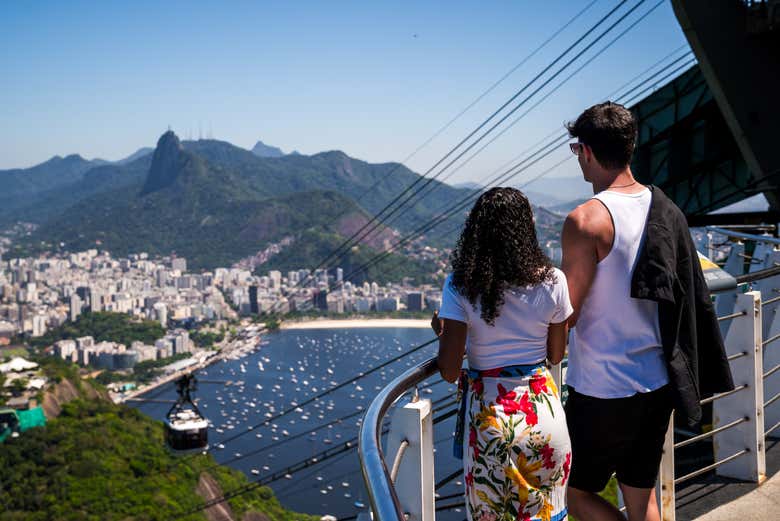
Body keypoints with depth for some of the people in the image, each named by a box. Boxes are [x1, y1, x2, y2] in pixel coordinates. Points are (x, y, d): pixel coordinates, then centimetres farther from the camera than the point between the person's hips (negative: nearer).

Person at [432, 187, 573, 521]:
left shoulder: (460, 286, -11)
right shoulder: (552, 281, -6)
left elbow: (449, 372, -10)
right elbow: (556, 356, 6)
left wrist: (441, 332, 9)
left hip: (488, 415, -1)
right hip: (543, 411, 2)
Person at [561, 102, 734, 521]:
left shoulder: (586, 220, -19)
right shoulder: (666, 210, 4)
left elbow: (565, 315, -19)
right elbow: (691, 298, 11)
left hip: (604, 392, -7)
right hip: (658, 385, 7)